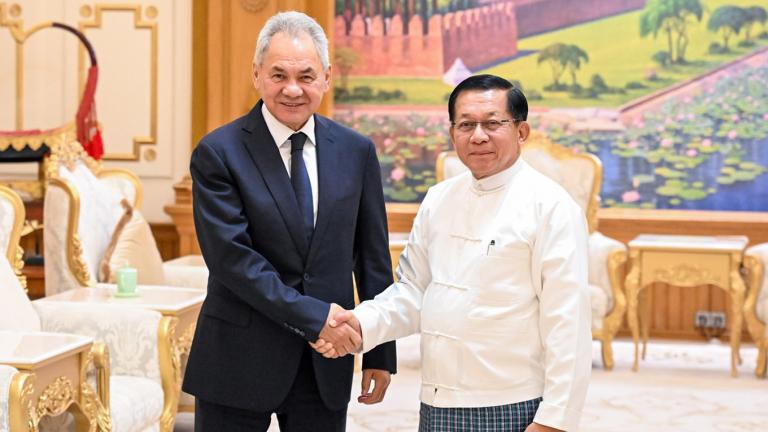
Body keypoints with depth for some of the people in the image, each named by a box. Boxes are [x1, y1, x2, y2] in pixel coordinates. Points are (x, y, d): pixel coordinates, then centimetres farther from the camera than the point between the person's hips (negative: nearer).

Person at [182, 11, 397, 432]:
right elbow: (231, 256, -15)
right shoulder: (218, 153, -8)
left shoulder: (356, 151, 4)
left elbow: (373, 258, 8)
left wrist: (380, 353, 8)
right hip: (239, 361, -3)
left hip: (326, 365, 3)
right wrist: (312, 316, -19)